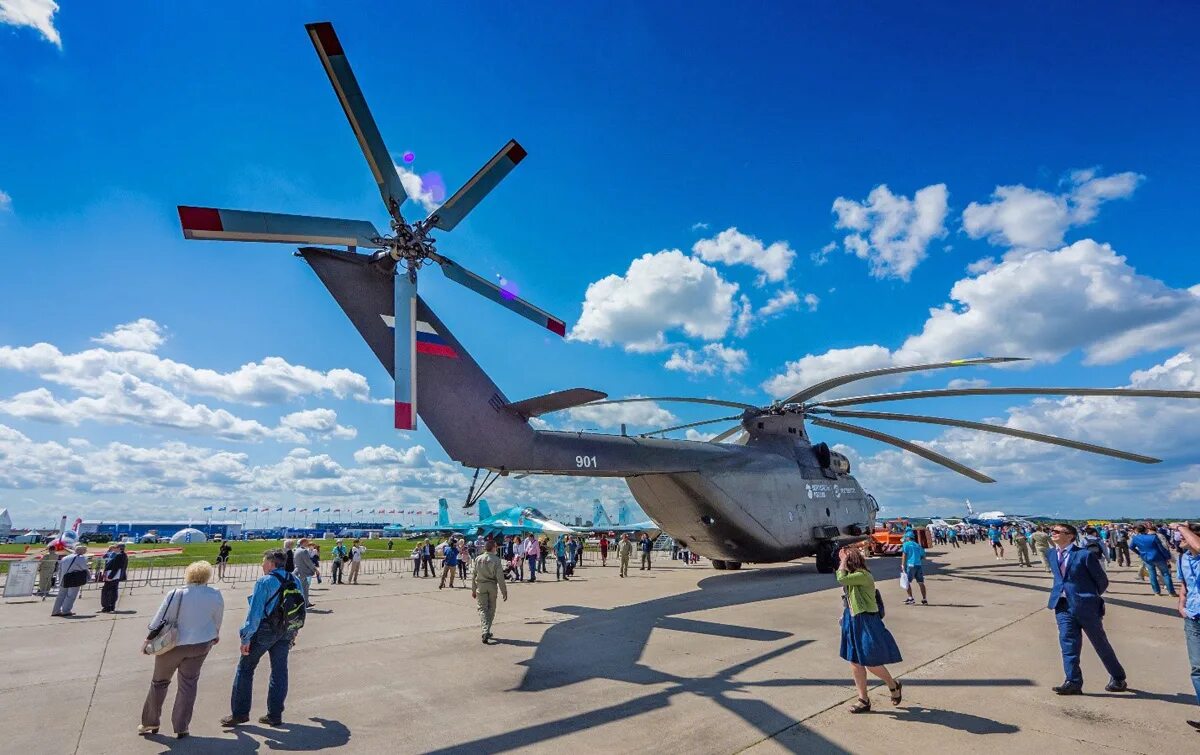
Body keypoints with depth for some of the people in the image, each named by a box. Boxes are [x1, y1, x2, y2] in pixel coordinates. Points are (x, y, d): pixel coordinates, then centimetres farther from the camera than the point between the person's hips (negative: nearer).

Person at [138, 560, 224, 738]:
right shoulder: (216, 596, -10)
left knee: (159, 682, 20)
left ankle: (150, 723, 33)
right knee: (188, 684, 14)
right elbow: (217, 620, 6)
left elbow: (160, 619, -12)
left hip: (172, 645, -1)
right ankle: (181, 727, 16)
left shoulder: (176, 594, -19)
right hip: (200, 644, 2)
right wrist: (215, 635, 24)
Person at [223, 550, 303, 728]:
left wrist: (246, 638, -12)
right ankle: (275, 715, 18)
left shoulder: (264, 582, -14)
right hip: (286, 632, 6)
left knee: (245, 668, 11)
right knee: (279, 671, 12)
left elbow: (255, 612, -17)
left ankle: (240, 713, 16)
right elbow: (301, 609, 10)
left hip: (264, 631, -6)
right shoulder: (296, 581, 5)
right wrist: (293, 634, 19)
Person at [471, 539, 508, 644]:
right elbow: (500, 577, -11)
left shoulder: (478, 559, -1)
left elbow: (473, 575, 4)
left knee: (482, 609, 4)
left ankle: (485, 632, -12)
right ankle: (487, 631, 19)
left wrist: (473, 590, 13)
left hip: (480, 586, 1)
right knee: (491, 609, 14)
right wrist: (504, 591, -3)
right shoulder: (496, 560, -11)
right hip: (492, 586, -1)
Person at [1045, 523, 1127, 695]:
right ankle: (1073, 682, 4)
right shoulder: (1050, 554, 6)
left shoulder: (1085, 554, -13)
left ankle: (1118, 679, 31)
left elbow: (1102, 580, -2)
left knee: (1100, 643, 11)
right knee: (1068, 643, 0)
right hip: (1063, 606, 5)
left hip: (1085, 606, -4)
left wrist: (1089, 597, 8)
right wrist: (1061, 593, 14)